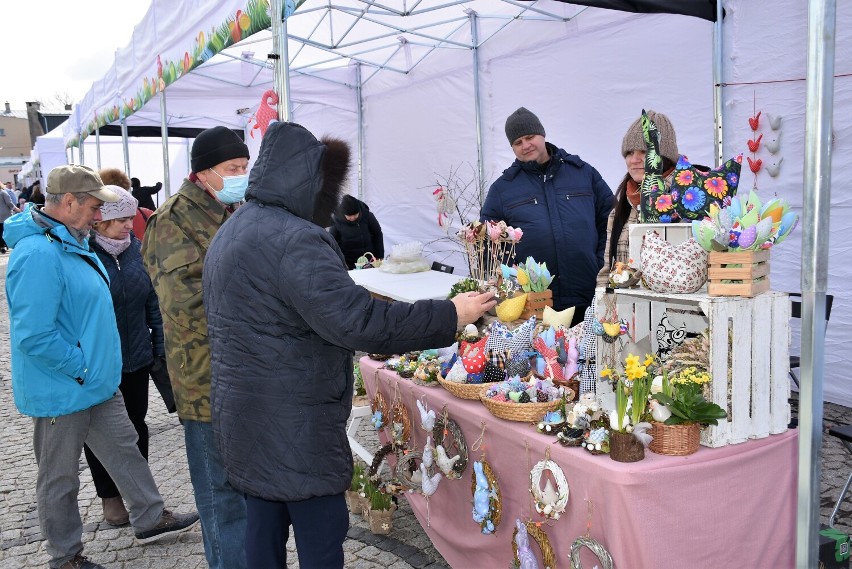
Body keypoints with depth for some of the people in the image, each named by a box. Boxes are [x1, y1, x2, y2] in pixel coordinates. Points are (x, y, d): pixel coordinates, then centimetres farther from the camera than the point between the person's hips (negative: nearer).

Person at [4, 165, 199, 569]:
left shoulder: (73, 242, 7)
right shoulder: (38, 254, -26)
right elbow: (34, 336, -30)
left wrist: (100, 362, 15)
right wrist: (81, 367, -19)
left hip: (97, 383, 10)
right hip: (61, 392, -9)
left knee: (125, 450, 20)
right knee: (60, 479, 10)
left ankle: (150, 519, 36)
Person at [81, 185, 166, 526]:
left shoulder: (138, 250, 0)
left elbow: (153, 301, 6)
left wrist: (160, 345, 4)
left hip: (136, 359, 4)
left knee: (136, 427, 16)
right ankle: (110, 497, 31)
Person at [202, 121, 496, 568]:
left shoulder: (232, 231, 12)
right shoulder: (294, 240, -21)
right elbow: (357, 320, -28)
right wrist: (450, 316, -20)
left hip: (244, 415, 10)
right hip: (293, 427, -10)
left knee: (264, 529, 19)